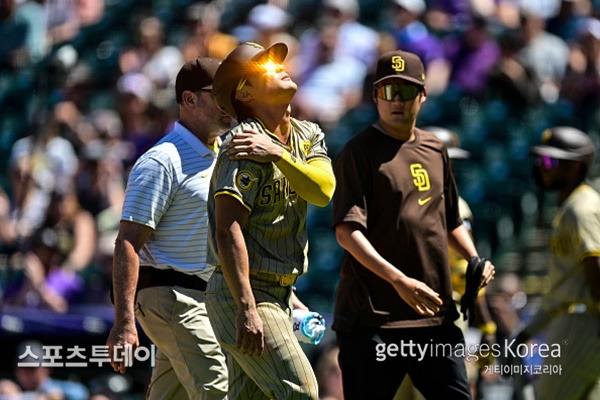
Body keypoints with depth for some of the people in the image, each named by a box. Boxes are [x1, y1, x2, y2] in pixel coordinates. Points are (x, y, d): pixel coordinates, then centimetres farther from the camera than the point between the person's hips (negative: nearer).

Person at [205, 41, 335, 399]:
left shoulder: (308, 135, 12)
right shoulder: (244, 146, -14)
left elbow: (323, 190, -7)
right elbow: (228, 231, -23)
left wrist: (277, 154, -20)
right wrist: (246, 309, -30)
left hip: (280, 294, 8)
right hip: (243, 293, -8)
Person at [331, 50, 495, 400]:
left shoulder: (435, 150, 16)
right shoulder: (360, 151, -6)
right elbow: (347, 230, -16)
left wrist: (475, 260, 10)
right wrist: (398, 280, -27)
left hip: (435, 314, 7)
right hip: (374, 317, -7)